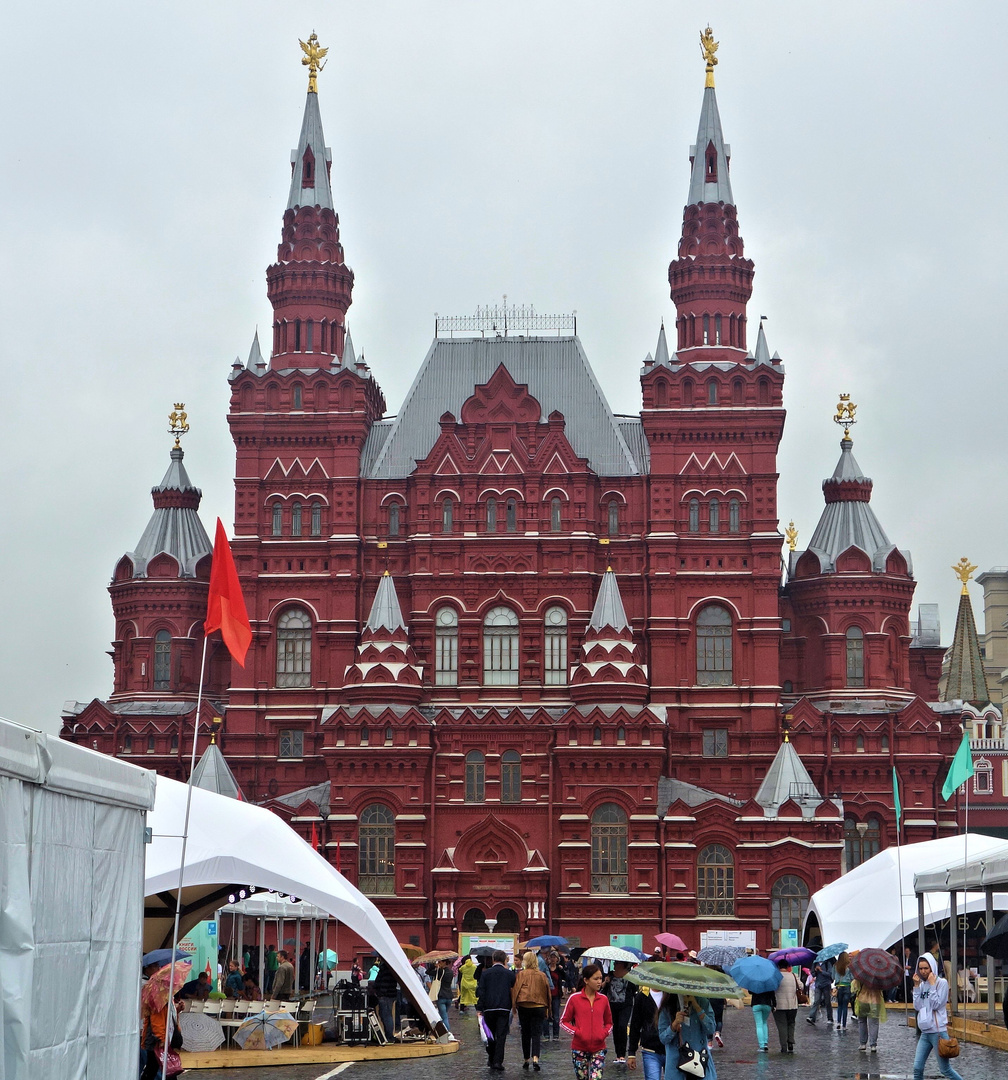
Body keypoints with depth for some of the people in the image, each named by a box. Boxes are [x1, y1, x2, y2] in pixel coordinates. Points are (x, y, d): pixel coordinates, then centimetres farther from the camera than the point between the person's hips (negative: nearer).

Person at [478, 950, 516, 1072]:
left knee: (491, 1035, 14)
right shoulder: (510, 974, 3)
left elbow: (481, 992, -2)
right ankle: (498, 1062, -8)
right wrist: (514, 1007, 22)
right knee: (501, 1036, -1)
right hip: (504, 1008, -1)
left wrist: (479, 1008, -1)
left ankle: (491, 1059, 20)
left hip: (489, 1008, 1)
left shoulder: (485, 973, 2)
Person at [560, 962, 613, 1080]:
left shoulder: (603, 999, 4)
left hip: (598, 1049, 1)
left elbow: (609, 1023, 17)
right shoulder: (574, 998, -4)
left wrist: (604, 1033, -4)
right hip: (579, 1049, -1)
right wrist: (576, 1032, -12)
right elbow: (563, 1022, 2)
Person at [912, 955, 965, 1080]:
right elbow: (917, 1006, 3)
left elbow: (936, 1005, -14)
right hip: (925, 1032, 6)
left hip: (938, 1031, -6)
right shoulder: (922, 984, 11)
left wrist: (932, 984, -13)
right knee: (917, 1068, -2)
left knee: (945, 1070, 0)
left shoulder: (942, 982, -6)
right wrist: (916, 986, -1)